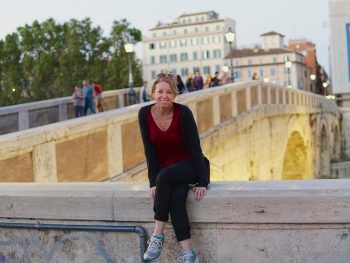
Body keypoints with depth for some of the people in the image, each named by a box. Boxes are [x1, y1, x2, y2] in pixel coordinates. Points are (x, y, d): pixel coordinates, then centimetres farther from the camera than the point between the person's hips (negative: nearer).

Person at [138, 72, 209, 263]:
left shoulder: (183, 113, -18)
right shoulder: (145, 114, -9)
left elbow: (195, 147, -17)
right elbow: (150, 150, -8)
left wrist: (202, 182, -20)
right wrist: (153, 182, -15)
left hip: (187, 165, -2)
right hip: (164, 171, 3)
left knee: (165, 176, -35)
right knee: (176, 196, -30)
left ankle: (158, 235, -26)